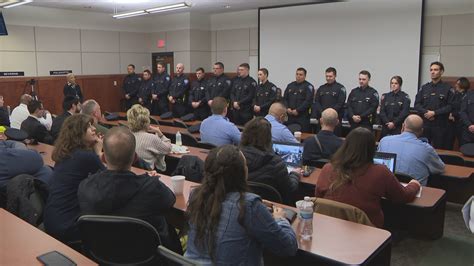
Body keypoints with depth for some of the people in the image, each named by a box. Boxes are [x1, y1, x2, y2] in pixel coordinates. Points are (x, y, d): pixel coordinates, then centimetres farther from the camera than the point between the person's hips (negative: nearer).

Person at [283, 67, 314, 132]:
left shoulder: (308, 87, -1)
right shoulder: (290, 85, 18)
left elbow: (308, 101, -11)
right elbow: (285, 98, 16)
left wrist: (298, 110, -15)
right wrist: (287, 108, -2)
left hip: (302, 116, -5)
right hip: (290, 116, 5)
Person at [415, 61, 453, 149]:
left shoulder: (447, 88, 2)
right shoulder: (424, 88, 14)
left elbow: (450, 106, -7)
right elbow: (417, 104, 8)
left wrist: (434, 113, -14)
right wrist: (426, 112, -10)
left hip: (440, 126, -3)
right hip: (424, 124, 3)